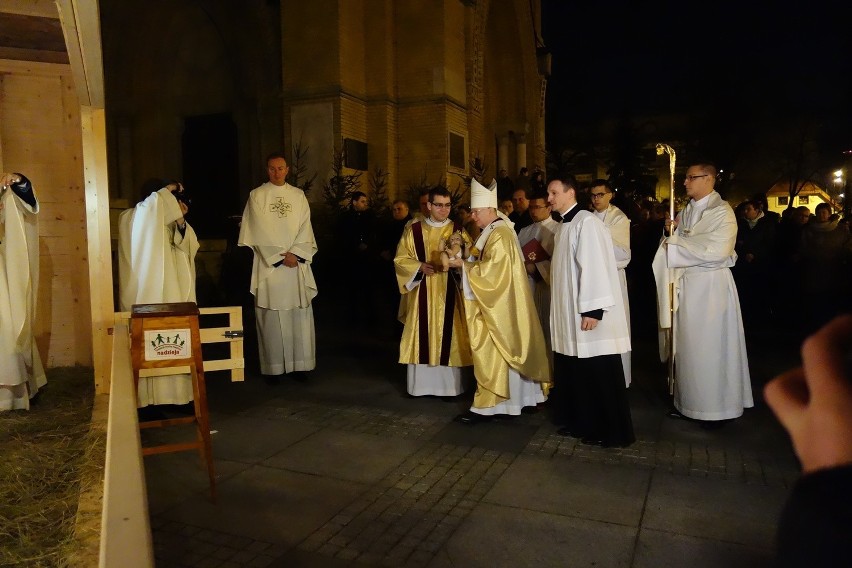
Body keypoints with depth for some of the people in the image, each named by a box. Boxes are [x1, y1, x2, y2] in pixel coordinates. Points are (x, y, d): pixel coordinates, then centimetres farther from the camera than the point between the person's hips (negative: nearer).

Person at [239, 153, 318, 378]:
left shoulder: (298, 195, 12)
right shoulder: (257, 195, 4)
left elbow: (305, 229, 5)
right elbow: (259, 233, -3)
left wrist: (295, 253, -10)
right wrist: (280, 256, -9)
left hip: (297, 265, 2)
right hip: (269, 265, -2)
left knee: (299, 317, 1)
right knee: (272, 318, -2)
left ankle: (299, 365, 8)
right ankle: (274, 367, 5)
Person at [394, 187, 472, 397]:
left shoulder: (458, 230, 5)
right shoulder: (414, 230, 4)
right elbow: (400, 259, 4)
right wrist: (420, 266, -13)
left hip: (449, 293, 0)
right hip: (422, 293, 0)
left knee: (448, 336, 0)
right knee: (422, 336, 2)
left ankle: (449, 384, 9)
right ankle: (421, 384, 12)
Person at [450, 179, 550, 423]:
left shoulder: (499, 234, -18)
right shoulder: (494, 230, 13)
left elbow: (491, 269, -24)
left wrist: (463, 264, -19)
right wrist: (465, 261, 2)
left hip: (497, 304, -10)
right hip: (495, 301, 10)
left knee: (490, 353, -5)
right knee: (507, 352, 16)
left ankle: (486, 405, 2)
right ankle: (519, 397, 26)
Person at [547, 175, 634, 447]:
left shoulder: (586, 222, -15)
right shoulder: (563, 224, 14)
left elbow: (595, 266, -21)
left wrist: (592, 310, -23)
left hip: (587, 312, -9)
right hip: (569, 313, 9)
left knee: (597, 375, -1)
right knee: (573, 372, 14)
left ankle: (609, 432, 11)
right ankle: (579, 422, 27)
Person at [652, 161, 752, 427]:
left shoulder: (722, 212, -10)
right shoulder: (687, 211, 12)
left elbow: (717, 251, -22)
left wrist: (675, 244, -14)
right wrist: (672, 232, -1)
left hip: (711, 286, -6)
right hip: (686, 284, 7)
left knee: (710, 346, 0)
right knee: (687, 345, 9)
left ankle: (716, 408, 13)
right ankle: (688, 400, 19)